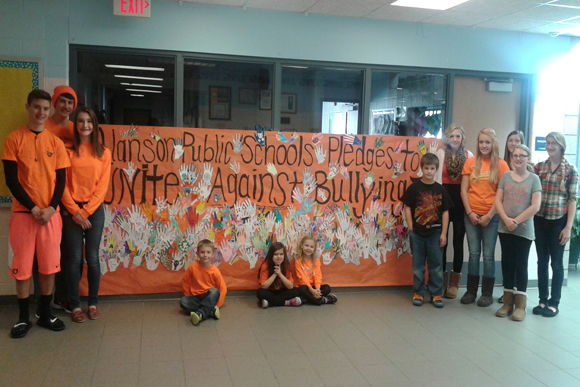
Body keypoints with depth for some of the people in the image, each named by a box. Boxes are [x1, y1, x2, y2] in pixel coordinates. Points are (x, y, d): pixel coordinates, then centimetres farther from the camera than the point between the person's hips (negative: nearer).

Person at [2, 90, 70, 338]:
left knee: (49, 265, 6)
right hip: (23, 212, -2)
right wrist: (33, 208, -12)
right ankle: (23, 318, 16)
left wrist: (51, 208, -9)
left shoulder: (55, 142, 7)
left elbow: (61, 179, 5)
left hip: (50, 213, 2)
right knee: (21, 266, 3)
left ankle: (45, 314, 20)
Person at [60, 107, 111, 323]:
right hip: (71, 210, -1)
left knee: (92, 258, 3)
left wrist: (86, 211, -8)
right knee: (74, 259, 0)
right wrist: (76, 212, -10)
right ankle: (74, 305, 10)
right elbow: (62, 184, -3)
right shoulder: (68, 151, 1)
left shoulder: (103, 153, 5)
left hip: (94, 210, 1)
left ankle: (93, 303, 14)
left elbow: (102, 186, 0)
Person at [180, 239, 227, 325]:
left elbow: (223, 288, -5)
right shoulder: (193, 266, -5)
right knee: (183, 301, -27)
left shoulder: (215, 271, -8)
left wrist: (217, 305, -13)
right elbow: (185, 282, 6)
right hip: (196, 297, 2)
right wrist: (188, 296, 2)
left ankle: (200, 313, -45)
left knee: (215, 291, -33)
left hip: (209, 297, -2)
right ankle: (210, 311, -32)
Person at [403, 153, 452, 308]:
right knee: (418, 264, 8)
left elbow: (445, 212, 4)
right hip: (417, 232, -1)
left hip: (435, 232, 1)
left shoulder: (440, 190, 2)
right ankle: (418, 293, 19)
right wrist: (411, 229, -5)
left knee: (436, 264, 7)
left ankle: (436, 294, 18)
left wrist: (443, 233, -1)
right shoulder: (414, 187, -2)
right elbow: (407, 208, -1)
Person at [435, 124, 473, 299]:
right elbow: (437, 178, -2)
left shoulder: (468, 155, 3)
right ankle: (441, 280, 17)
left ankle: (454, 282, 19)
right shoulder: (441, 153, 1)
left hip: (461, 202, 1)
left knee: (458, 241, 7)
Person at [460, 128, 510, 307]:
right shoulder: (471, 162, 5)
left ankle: (487, 293, 13)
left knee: (488, 255, 2)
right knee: (474, 253, 7)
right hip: (471, 215, 2)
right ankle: (471, 291, 17)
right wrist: (470, 212, -5)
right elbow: (464, 190, 3)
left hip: (491, 216, -2)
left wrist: (489, 215, -9)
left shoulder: (501, 165, -1)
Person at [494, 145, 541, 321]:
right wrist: (506, 219, -12)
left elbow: (535, 206, -9)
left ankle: (520, 304, 9)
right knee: (507, 262, 7)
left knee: (521, 264, 2)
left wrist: (517, 221, -14)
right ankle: (508, 301, 17)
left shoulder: (534, 179, -1)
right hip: (505, 228, 3)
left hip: (524, 230, -2)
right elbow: (498, 200, 2)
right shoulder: (506, 176, 6)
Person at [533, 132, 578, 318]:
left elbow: (572, 200, -6)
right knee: (542, 261, 9)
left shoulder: (571, 170, -3)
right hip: (540, 220, 3)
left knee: (556, 263, 6)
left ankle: (554, 303, 16)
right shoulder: (538, 167, 5)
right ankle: (543, 301, 19)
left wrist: (568, 227, -10)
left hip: (558, 221, -3)